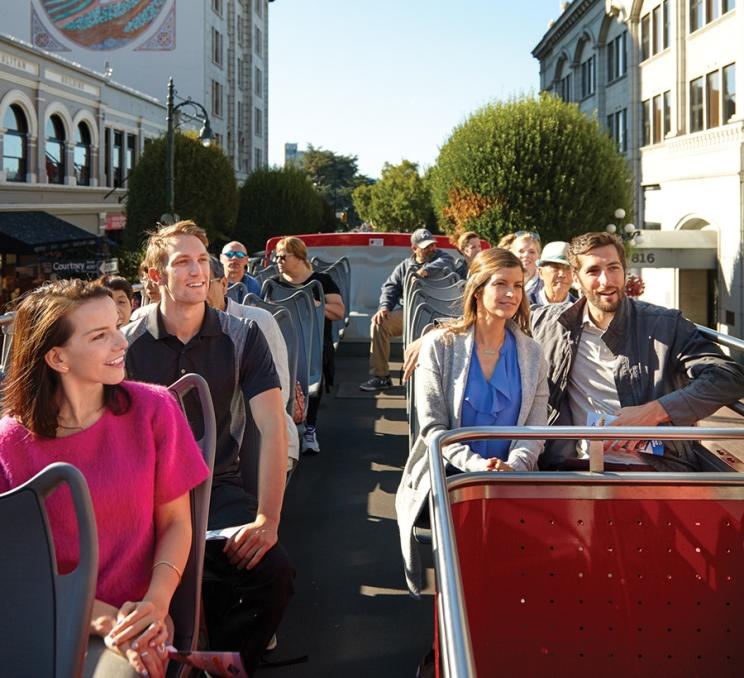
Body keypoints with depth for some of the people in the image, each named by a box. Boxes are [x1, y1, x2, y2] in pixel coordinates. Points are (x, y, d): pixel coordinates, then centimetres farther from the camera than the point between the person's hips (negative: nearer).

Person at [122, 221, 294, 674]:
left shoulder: (243, 337, 2)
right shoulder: (127, 344, 1)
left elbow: (273, 428, -5)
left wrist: (267, 520, -16)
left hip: (220, 488, 1)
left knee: (275, 570, -24)